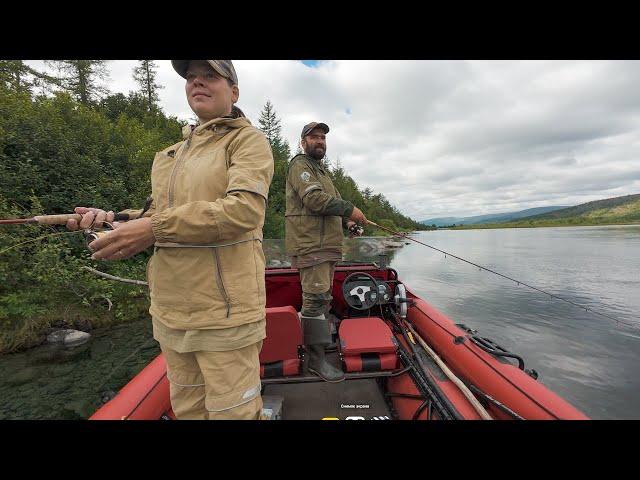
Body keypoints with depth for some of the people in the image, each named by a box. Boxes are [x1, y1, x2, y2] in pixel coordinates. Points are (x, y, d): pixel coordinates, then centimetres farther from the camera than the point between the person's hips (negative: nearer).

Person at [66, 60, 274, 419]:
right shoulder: (173, 154, 19)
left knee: (231, 411, 8)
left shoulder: (248, 140, -4)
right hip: (171, 311, 8)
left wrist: (155, 228, -20)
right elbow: (162, 215, 21)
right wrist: (118, 221, 2)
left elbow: (244, 209, -21)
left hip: (224, 310, -7)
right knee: (186, 409, 23)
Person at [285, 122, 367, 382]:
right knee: (316, 298, -9)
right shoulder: (300, 165, -2)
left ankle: (316, 346, 26)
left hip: (327, 245, 10)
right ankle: (316, 358, 0)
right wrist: (350, 209, -12)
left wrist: (346, 222, 6)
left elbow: (332, 203, 26)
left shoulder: (322, 171, 29)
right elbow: (315, 200, -18)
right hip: (310, 245, -10)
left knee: (322, 298, 14)